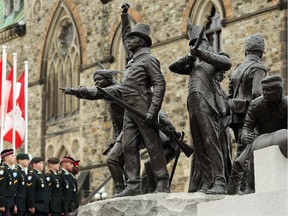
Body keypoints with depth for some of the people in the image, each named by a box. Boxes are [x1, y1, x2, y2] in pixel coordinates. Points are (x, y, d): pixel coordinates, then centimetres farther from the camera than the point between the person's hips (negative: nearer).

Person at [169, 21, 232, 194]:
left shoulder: (214, 57, 11)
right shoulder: (194, 64, 28)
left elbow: (227, 63, -11)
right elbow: (173, 68, 21)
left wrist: (203, 53, -15)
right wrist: (188, 58, 3)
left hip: (206, 104, -7)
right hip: (193, 106, 7)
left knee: (211, 142, -16)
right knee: (199, 147, 2)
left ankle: (219, 184, -22)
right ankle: (205, 184, 0)